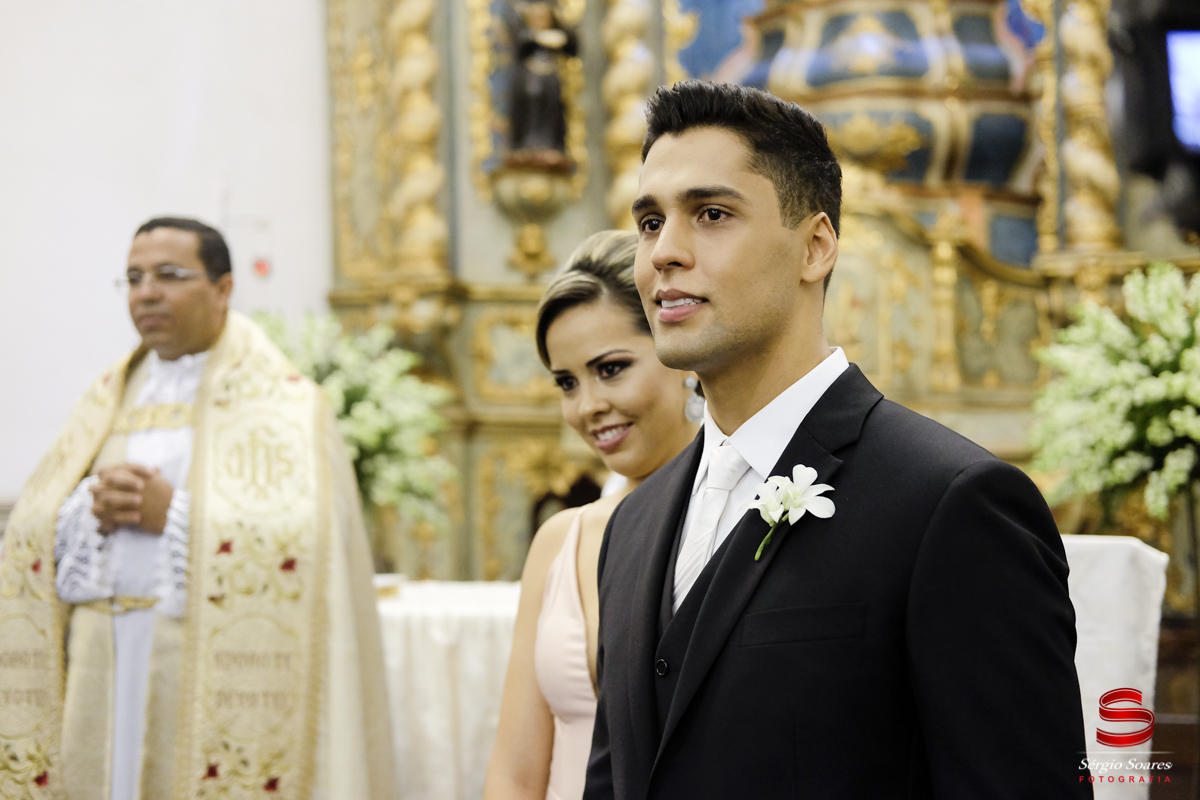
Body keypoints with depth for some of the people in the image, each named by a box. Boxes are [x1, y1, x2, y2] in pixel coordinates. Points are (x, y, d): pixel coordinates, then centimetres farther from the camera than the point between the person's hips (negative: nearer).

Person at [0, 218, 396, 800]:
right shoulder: (110, 397, 16)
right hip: (106, 668, 5)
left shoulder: (279, 399, -2)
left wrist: (174, 513, -15)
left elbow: (300, 534, -14)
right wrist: (92, 511, -10)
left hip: (214, 670, -5)